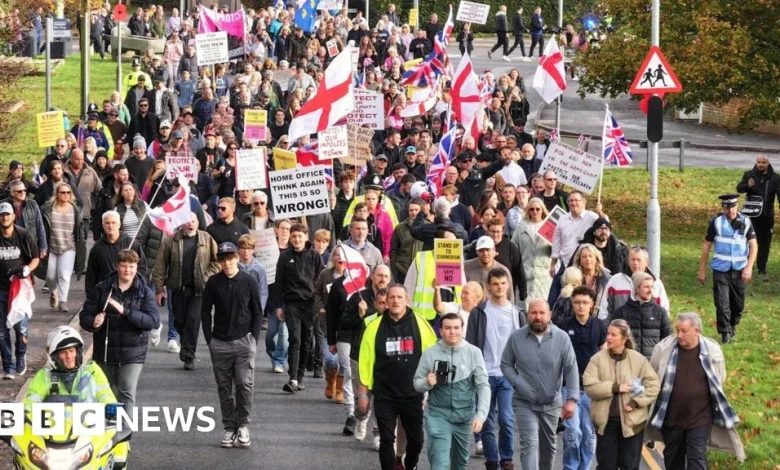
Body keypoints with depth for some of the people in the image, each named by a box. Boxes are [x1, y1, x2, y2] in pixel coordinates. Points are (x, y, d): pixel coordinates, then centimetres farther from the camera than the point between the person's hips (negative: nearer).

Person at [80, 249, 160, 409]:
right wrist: (93, 322, -23)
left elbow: (153, 321, -14)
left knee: (127, 394, -14)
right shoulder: (101, 289, 0)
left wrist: (125, 311, -26)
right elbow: (84, 315, 1)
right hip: (105, 352, 2)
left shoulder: (145, 292, -3)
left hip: (132, 354, -2)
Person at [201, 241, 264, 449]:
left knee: (245, 384, -9)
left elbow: (257, 312, 6)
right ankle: (229, 428, 11)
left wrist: (253, 338, -2)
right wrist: (210, 339, 1)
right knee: (224, 387, 5)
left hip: (244, 341, -2)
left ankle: (243, 425, 2)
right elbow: (205, 313, 8)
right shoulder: (213, 282, 3)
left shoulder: (248, 281, 1)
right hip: (220, 343, 2)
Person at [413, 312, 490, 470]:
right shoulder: (430, 354, -5)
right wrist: (427, 383, -20)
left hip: (464, 417, 1)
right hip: (438, 415, -1)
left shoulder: (473, 352, -5)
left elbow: (483, 386, -5)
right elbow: (417, 383, 3)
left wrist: (481, 415, -13)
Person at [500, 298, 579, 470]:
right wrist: (517, 383, -14)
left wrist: (572, 399, -19)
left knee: (548, 445, 18)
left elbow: (571, 369, -11)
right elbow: (506, 364, 3)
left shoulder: (562, 338, -8)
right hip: (525, 403, -2)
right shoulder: (516, 338, -6)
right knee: (529, 444, -14)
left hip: (551, 403, 2)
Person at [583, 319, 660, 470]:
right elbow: (589, 385, -11)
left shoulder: (638, 359, -3)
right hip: (606, 420, 1)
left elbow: (654, 384, -2)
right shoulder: (598, 359, -2)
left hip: (632, 421, -1)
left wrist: (637, 402, -13)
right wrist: (615, 388, -19)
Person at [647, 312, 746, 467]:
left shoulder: (712, 350, -10)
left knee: (697, 460, -5)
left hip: (700, 418, -2)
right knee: (673, 459, 16)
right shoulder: (664, 348, -10)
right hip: (671, 417, 2)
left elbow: (719, 381, 8)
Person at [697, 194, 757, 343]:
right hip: (720, 269, -2)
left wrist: (749, 267, -10)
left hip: (739, 270, 2)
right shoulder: (716, 223, -4)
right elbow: (706, 246, 2)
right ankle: (725, 332, -3)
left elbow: (753, 245, 1)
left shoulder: (746, 222, -1)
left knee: (738, 303, 11)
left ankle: (733, 325, 34)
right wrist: (702, 270, 2)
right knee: (722, 303, -9)